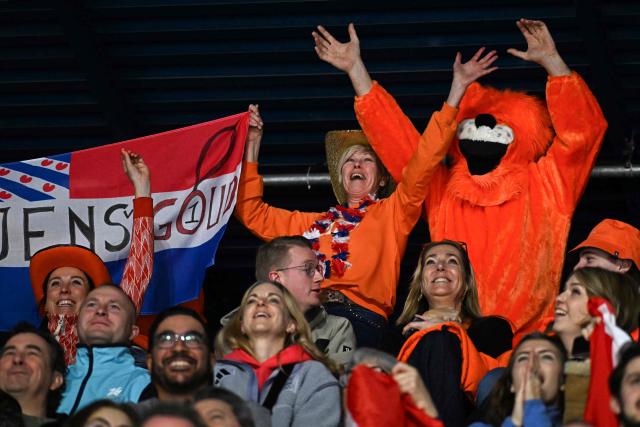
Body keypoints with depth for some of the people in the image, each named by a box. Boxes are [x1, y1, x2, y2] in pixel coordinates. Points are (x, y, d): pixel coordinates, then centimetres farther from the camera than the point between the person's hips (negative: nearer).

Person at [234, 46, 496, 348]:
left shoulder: (392, 213, 21)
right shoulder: (315, 222, 33)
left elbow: (423, 164, 9)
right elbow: (252, 213, 37)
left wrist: (457, 88, 5)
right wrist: (252, 145, 34)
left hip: (359, 320, -4)